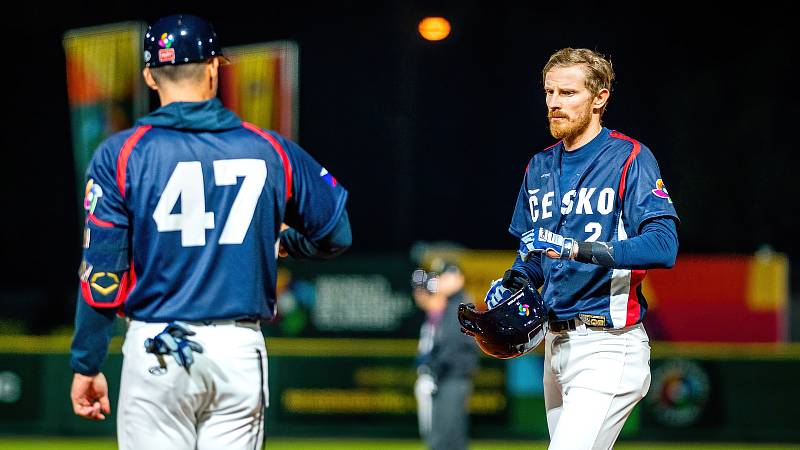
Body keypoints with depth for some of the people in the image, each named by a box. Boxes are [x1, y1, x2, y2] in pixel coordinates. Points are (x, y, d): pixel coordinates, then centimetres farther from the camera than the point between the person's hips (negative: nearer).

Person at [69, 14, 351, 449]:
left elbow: (102, 273, -5)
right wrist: (283, 242, 34)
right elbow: (336, 234, 13)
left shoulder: (122, 153, -3)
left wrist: (86, 365, 2)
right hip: (241, 349, 2)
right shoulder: (269, 150, 3)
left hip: (157, 352, -2)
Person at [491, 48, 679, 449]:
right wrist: (513, 282, 3)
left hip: (609, 346, -8)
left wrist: (578, 249, -28)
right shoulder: (540, 167, 16)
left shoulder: (630, 159, -6)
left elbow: (663, 246, -19)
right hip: (557, 344, 8)